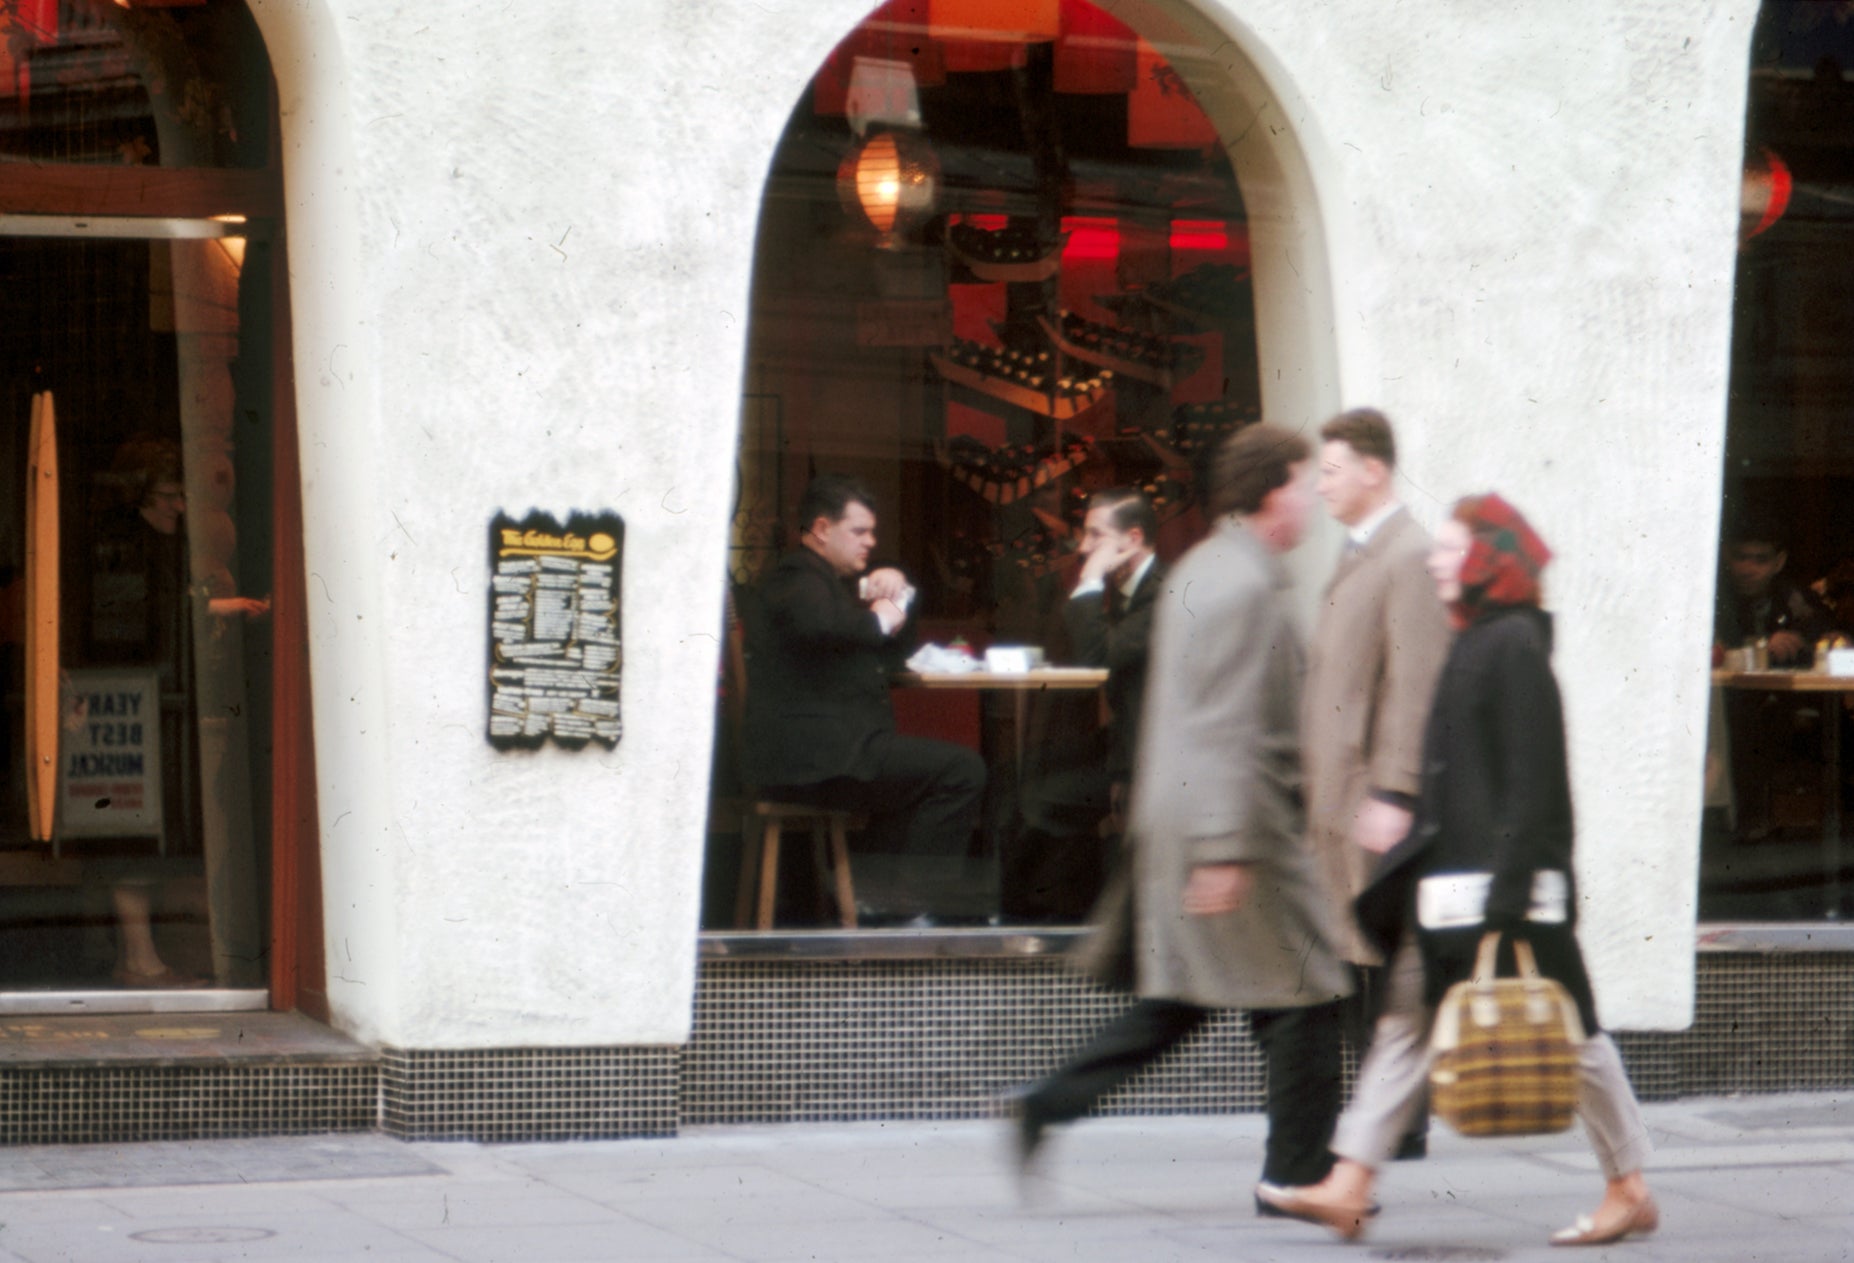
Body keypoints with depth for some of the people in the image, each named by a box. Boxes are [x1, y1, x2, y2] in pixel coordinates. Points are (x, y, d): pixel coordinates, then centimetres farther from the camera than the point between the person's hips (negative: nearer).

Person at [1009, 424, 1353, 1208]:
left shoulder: (1199, 569, 16)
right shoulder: (1245, 586, -16)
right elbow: (1229, 727, -22)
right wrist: (1227, 848, -24)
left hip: (1170, 819, 10)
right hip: (1234, 821, -10)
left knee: (1178, 1000, 13)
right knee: (1304, 994, 1)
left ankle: (1049, 1105, 6)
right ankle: (1296, 1171, 7)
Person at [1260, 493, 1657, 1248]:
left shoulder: (1514, 646, -13)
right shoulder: (1476, 642, 14)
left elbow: (1532, 779, -18)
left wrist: (1509, 890, -21)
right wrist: (1418, 853, 20)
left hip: (1505, 878, -10)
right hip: (1452, 878, 10)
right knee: (1406, 1024, 5)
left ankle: (1631, 1193, 11)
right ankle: (1348, 1188, 5)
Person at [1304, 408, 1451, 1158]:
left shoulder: (1410, 560, -13)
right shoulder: (1356, 557, 18)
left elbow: (1415, 686, -19)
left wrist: (1393, 796, -22)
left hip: (1377, 799, -10)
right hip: (1339, 800, 10)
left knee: (1386, 965, -5)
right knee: (1354, 963, 11)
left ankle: (1401, 1124, 0)